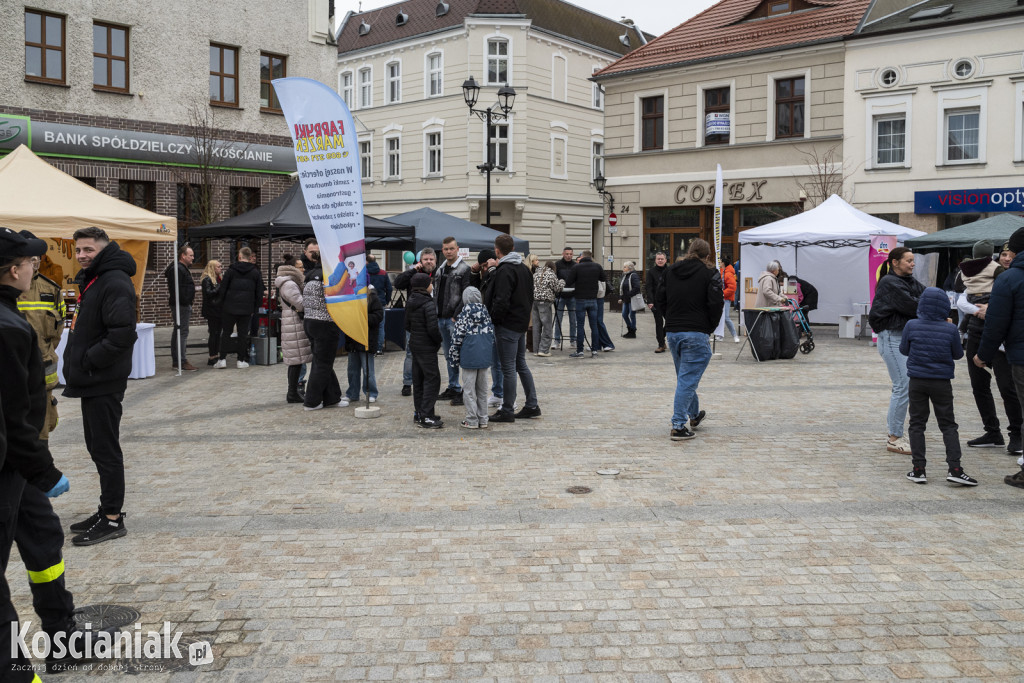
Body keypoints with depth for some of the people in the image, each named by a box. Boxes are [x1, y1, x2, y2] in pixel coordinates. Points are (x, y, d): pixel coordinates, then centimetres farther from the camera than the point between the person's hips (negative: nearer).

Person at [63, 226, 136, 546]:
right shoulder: (91, 280, 15)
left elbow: (123, 334, -26)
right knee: (98, 448, 16)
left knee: (106, 450, -3)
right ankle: (108, 510, 27)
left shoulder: (115, 283, -17)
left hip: (104, 384, -10)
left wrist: (89, 360, -19)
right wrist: (77, 362, 11)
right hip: (91, 381, 10)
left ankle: (113, 520, 6)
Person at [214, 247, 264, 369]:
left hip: (230, 307, 0)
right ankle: (241, 360, 7)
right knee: (243, 333, 5)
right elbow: (259, 293, 4)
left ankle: (222, 359, 7)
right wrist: (255, 308, 11)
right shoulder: (255, 272, 3)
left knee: (226, 332, 8)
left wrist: (220, 304, 9)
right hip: (247, 309, 1)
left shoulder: (231, 270, -1)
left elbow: (222, 289, 0)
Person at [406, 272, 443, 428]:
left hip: (414, 344, 9)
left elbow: (407, 325, 13)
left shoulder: (410, 303, 8)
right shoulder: (429, 304, -18)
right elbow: (432, 328, -21)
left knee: (418, 379, 15)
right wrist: (439, 340, -6)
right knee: (432, 379, -4)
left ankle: (418, 413, 22)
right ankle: (426, 416, -6)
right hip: (427, 347, -9)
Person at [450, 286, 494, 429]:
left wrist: (455, 355, 2)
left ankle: (472, 420, 5)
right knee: (482, 388, 13)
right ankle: (483, 420, 17)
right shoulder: (486, 312, 6)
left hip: (469, 357, -5)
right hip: (485, 356, 5)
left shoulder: (465, 313, -8)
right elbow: (492, 334, 11)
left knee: (469, 389, 3)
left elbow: (458, 335, -9)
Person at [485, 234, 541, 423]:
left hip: (507, 325, -9)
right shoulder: (524, 268, 13)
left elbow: (501, 301, -24)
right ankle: (532, 406, 19)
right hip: (522, 323, 9)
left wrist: (493, 320, -12)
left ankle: (507, 411, 3)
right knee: (521, 364, 16)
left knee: (508, 368, -3)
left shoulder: (505, 271, -17)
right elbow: (530, 296, 19)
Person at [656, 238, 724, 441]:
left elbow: (660, 299, 11)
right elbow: (716, 304, -12)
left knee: (685, 377, 21)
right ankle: (678, 426, -6)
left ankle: (694, 416, 38)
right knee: (688, 380, -4)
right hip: (696, 334, -6)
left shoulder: (670, 270, 11)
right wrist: (710, 327, 2)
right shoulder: (710, 273, -4)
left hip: (672, 332, 6)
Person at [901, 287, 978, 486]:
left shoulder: (911, 326, -8)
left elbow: (904, 350, 3)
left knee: (917, 424, 7)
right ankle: (954, 468, 1)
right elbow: (958, 354, 3)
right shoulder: (950, 329, -9)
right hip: (942, 382, 0)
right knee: (948, 425, 8)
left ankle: (918, 469, 6)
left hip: (917, 381, 0)